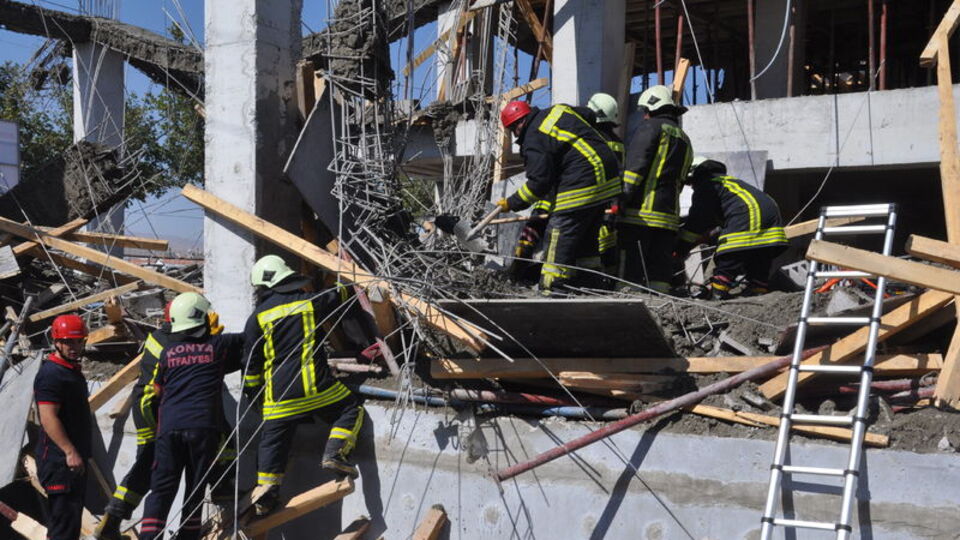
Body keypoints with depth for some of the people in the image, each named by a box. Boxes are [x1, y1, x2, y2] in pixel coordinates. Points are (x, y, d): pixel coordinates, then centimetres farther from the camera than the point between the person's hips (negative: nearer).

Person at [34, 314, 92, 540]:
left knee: (71, 515, 16)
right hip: (60, 460, -10)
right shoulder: (51, 374, -15)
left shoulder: (72, 370, 16)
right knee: (66, 516, -11)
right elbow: (48, 418, -23)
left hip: (74, 458, 10)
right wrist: (70, 452, -26)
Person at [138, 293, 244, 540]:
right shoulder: (219, 344, 7)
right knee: (195, 489, 6)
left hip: (169, 427, 2)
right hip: (203, 426, -2)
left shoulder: (167, 351, 12)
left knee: (161, 489, 4)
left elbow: (157, 389, 19)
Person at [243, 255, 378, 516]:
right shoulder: (312, 301, 5)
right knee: (351, 409, 15)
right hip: (315, 385, -1)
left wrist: (252, 393, 23)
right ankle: (334, 453, -3)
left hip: (277, 394, 2)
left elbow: (251, 363, 8)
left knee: (273, 441, 11)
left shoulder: (256, 318, 4)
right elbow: (343, 296, 22)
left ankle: (266, 494, 9)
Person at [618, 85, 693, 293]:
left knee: (630, 264, -8)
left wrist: (623, 197, -14)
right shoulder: (685, 140, 26)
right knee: (661, 262, 8)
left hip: (642, 210, -8)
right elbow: (679, 180, 21)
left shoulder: (650, 127, 0)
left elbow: (635, 164, -11)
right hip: (669, 215, 8)